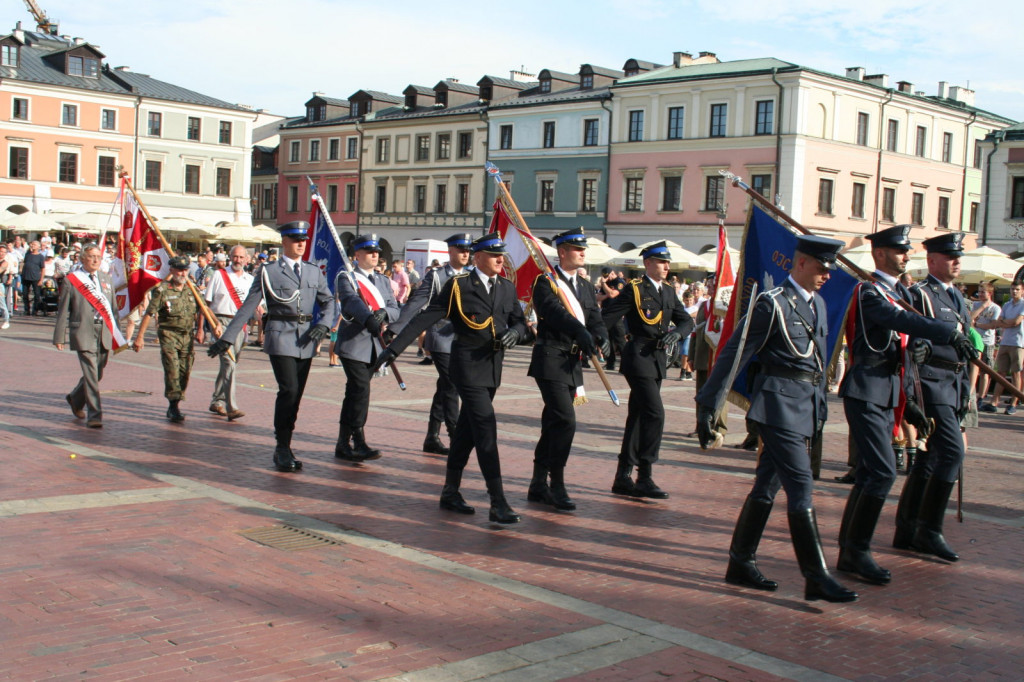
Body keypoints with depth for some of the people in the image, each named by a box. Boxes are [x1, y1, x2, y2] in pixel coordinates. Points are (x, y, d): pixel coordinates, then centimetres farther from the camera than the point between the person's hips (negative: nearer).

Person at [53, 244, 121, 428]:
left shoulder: (106, 279, 14)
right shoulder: (72, 280, 0)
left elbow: (113, 308, 18)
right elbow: (63, 311, 1)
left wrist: (116, 334, 14)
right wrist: (59, 337, -1)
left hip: (105, 334, 5)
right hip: (84, 333, -5)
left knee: (97, 374, 14)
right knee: (91, 374, -10)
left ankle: (76, 399, 40)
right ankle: (94, 415, -5)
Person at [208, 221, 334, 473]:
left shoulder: (314, 272, 13)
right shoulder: (268, 272, 2)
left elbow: (328, 301, 20)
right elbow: (247, 307, 1)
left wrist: (323, 324, -1)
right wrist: (227, 338, -4)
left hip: (306, 340, 4)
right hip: (280, 337, -4)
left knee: (296, 395, 6)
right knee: (289, 391, -15)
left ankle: (283, 449, 18)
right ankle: (283, 448, -7)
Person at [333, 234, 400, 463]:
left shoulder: (384, 281, 19)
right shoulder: (346, 278, -1)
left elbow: (394, 309, 8)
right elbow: (350, 300, -22)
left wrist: (383, 313, -16)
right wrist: (368, 317, -41)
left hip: (374, 346, 6)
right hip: (353, 343, -6)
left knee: (355, 392, 10)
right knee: (361, 390, -15)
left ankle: (344, 443, 16)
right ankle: (357, 442, -10)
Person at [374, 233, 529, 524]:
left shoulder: (507, 288, 10)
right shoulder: (458, 286, -6)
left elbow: (521, 323, 11)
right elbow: (424, 319, -9)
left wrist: (514, 333, -14)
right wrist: (393, 349, -14)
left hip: (493, 368, 6)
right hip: (468, 367, -6)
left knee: (466, 432, 14)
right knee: (486, 431, -12)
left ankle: (450, 492, 25)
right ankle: (498, 503, -13)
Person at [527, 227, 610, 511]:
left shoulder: (586, 286, 17)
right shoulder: (545, 282, -5)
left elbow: (594, 317, 5)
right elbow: (554, 311, -23)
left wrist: (601, 338, -17)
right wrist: (580, 331, -39)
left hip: (573, 362, 7)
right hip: (551, 360, -7)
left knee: (553, 424, 11)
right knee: (565, 421, -15)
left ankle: (538, 485, 20)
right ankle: (557, 486, -6)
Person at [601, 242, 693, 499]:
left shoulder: (668, 292, 14)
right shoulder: (635, 289, -7)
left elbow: (686, 321, 11)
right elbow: (607, 317, -11)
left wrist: (677, 332, -10)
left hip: (658, 359, 8)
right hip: (639, 356, -8)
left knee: (638, 417, 10)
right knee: (655, 414, -15)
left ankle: (623, 477, 17)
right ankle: (644, 477, -10)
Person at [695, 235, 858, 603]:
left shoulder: (817, 304, 15)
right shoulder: (773, 303, -11)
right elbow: (734, 354, -11)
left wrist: (820, 405, 18)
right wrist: (707, 405, -12)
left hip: (806, 407, 8)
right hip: (779, 405, -8)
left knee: (767, 486, 12)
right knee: (801, 488, -9)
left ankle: (741, 563, 21)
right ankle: (817, 578, -5)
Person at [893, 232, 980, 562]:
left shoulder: (957, 298, 20)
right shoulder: (919, 294, -7)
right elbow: (911, 340, -12)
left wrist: (965, 394, 21)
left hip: (953, 387, 9)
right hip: (932, 383, -9)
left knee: (928, 459, 10)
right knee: (951, 452, -15)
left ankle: (906, 531, 16)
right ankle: (929, 531, -8)